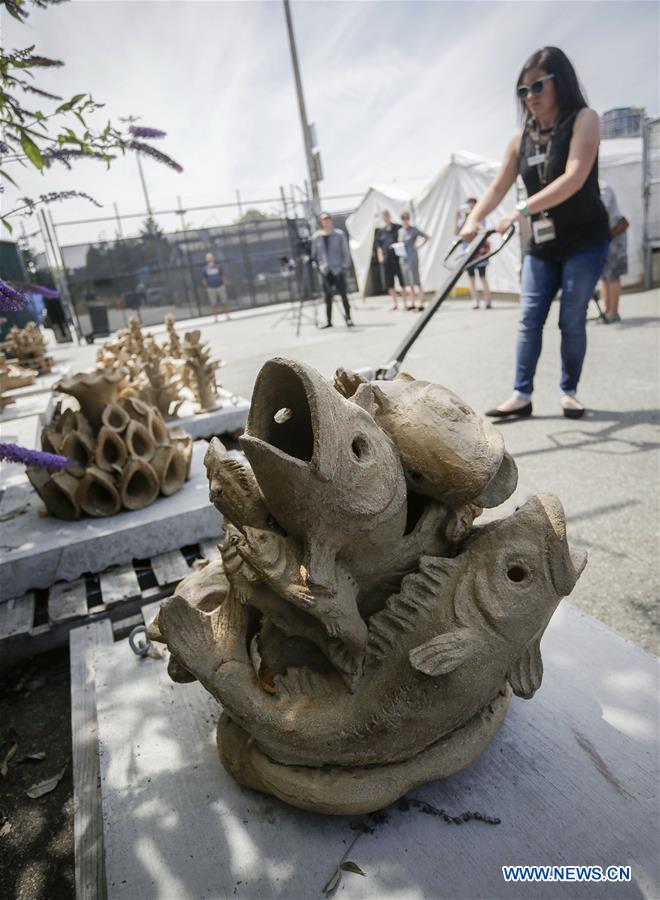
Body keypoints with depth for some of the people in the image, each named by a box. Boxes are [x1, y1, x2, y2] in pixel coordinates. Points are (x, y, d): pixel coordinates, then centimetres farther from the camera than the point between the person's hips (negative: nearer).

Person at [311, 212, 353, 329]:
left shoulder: (339, 234, -2)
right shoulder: (316, 236, 2)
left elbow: (345, 250, 0)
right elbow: (314, 253, 10)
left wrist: (346, 264, -7)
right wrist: (317, 265, 4)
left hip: (338, 268, -2)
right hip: (325, 270, 2)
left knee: (343, 294, -1)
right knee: (328, 296, 5)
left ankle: (348, 317, 10)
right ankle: (329, 321, 13)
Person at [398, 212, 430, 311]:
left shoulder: (414, 230, -5)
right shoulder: (400, 231, 12)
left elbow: (428, 237, -2)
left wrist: (419, 246, -6)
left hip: (412, 257, -6)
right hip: (403, 258, 6)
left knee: (415, 281, -10)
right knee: (408, 282, 9)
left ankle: (421, 303, -10)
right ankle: (412, 303, 16)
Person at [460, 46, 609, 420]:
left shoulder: (584, 119, -7)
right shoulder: (521, 138, 8)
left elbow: (574, 179, -22)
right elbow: (499, 187, 1)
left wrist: (522, 209, -31)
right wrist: (473, 220, -18)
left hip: (585, 239, -5)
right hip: (542, 244, 5)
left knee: (572, 320, -3)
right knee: (529, 320, -3)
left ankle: (569, 391, 12)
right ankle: (522, 395, -1)